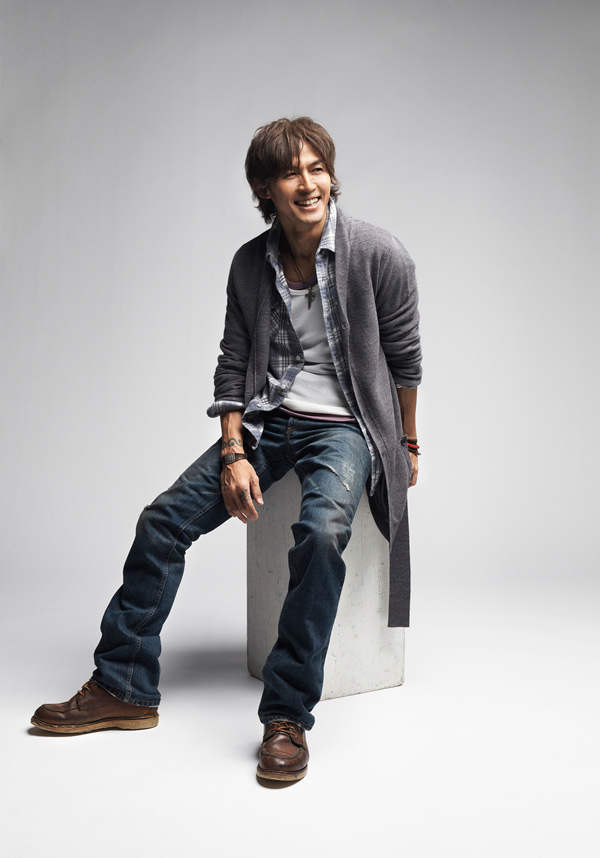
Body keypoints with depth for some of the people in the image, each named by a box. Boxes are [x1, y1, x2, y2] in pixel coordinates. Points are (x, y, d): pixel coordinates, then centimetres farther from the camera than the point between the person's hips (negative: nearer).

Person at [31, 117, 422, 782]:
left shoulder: (379, 255, -8)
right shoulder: (250, 264, 4)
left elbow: (405, 357, 1)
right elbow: (233, 364, 6)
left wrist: (406, 445, 9)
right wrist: (234, 454, -6)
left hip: (344, 426, -4)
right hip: (267, 421, 4)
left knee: (322, 529, -35)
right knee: (163, 520, -10)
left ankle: (287, 716, -23)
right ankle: (123, 689, 4)